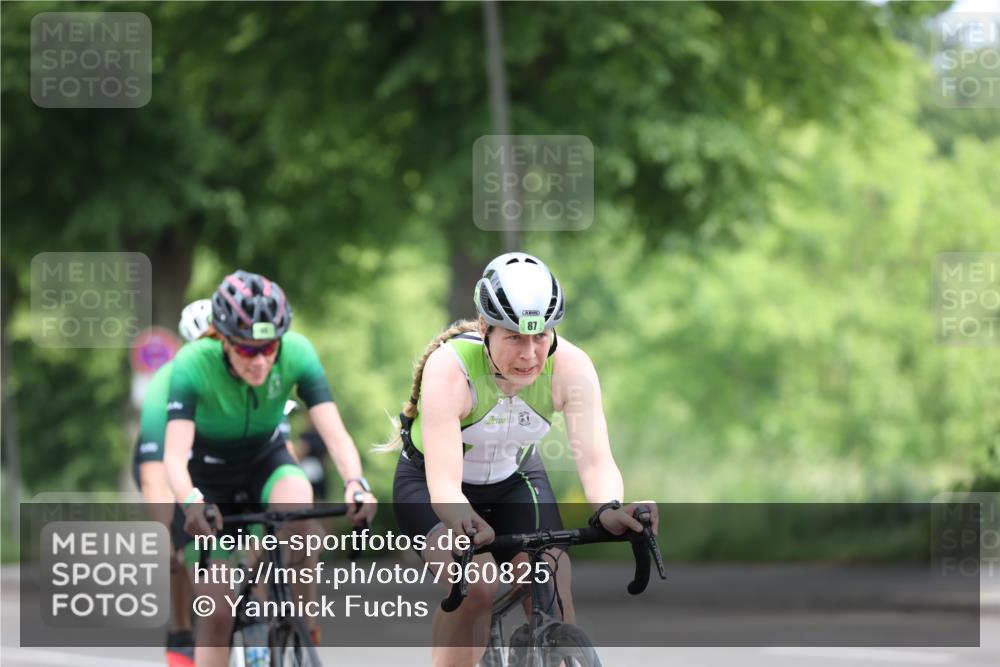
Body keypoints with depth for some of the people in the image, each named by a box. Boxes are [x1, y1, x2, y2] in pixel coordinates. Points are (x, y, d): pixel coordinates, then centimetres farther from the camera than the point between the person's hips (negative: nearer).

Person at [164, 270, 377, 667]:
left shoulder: (296, 353, -26)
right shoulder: (193, 365, -32)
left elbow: (335, 433, -32)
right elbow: (175, 452, -41)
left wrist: (355, 483, -52)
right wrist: (190, 501, -62)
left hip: (267, 462, 1)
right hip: (210, 476, -1)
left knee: (300, 511, -34)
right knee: (217, 614, -8)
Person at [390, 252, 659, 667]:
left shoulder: (570, 366, -26)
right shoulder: (449, 368, -35)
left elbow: (595, 460, -34)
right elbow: (443, 481, -43)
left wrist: (609, 508, -56)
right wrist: (466, 523, -65)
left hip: (515, 481, 3)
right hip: (428, 483, -3)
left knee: (555, 600, -14)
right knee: (475, 587, -29)